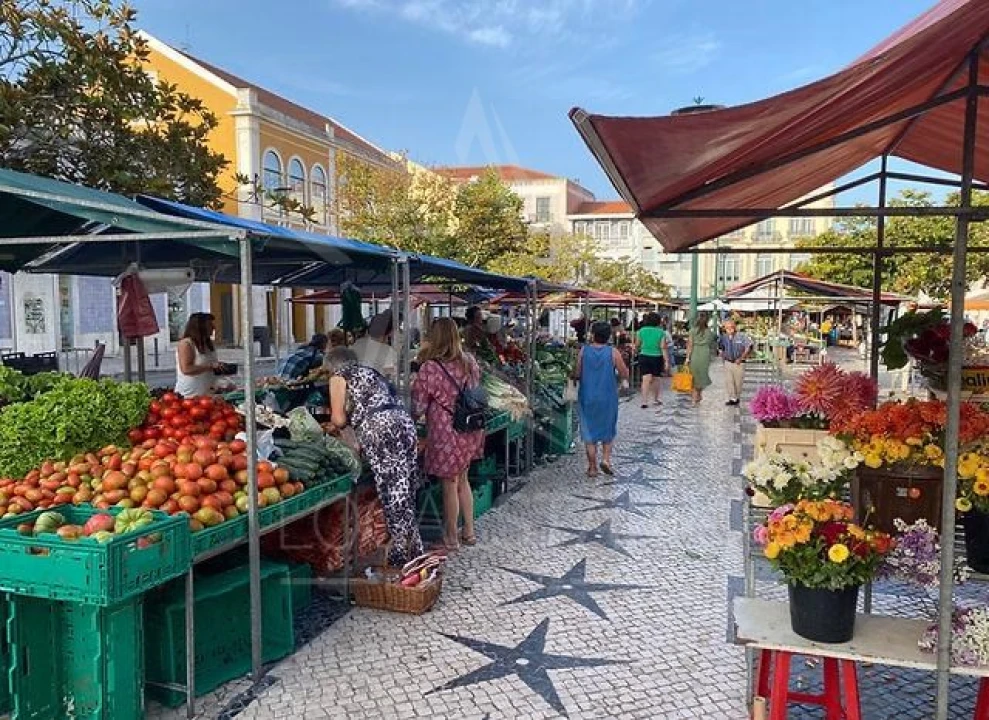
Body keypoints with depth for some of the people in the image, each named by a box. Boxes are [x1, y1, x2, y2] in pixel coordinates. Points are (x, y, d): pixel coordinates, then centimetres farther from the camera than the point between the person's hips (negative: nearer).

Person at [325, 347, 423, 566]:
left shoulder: (339, 376, 11)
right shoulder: (371, 372, 31)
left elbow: (339, 418, 5)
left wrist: (334, 426, 27)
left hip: (379, 428, -7)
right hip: (404, 422, 7)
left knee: (392, 495, -3)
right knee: (405, 493, 11)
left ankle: (400, 557, 2)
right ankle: (414, 551, 18)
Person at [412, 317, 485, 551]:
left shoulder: (429, 368, -18)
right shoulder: (469, 361, -1)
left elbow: (418, 408, -11)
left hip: (446, 433, -6)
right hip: (470, 431, 6)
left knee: (449, 486, 9)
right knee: (462, 480, 22)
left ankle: (451, 538, 24)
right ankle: (469, 532, 31)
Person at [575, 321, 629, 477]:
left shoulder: (583, 351, -5)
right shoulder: (613, 352, -8)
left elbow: (577, 374, -2)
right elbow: (625, 375, -4)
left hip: (587, 398, 1)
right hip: (608, 398, 0)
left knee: (589, 431, 9)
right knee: (608, 429, 19)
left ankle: (592, 467, 12)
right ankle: (606, 458, 5)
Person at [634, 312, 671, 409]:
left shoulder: (641, 331, -2)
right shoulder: (661, 332, -7)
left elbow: (637, 345, 6)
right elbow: (663, 348, -11)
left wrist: (636, 351, 27)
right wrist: (667, 361, -9)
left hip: (644, 357, 0)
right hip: (657, 358, 0)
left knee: (646, 379, -5)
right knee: (656, 379, 16)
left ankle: (644, 401, -15)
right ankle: (655, 399, 30)